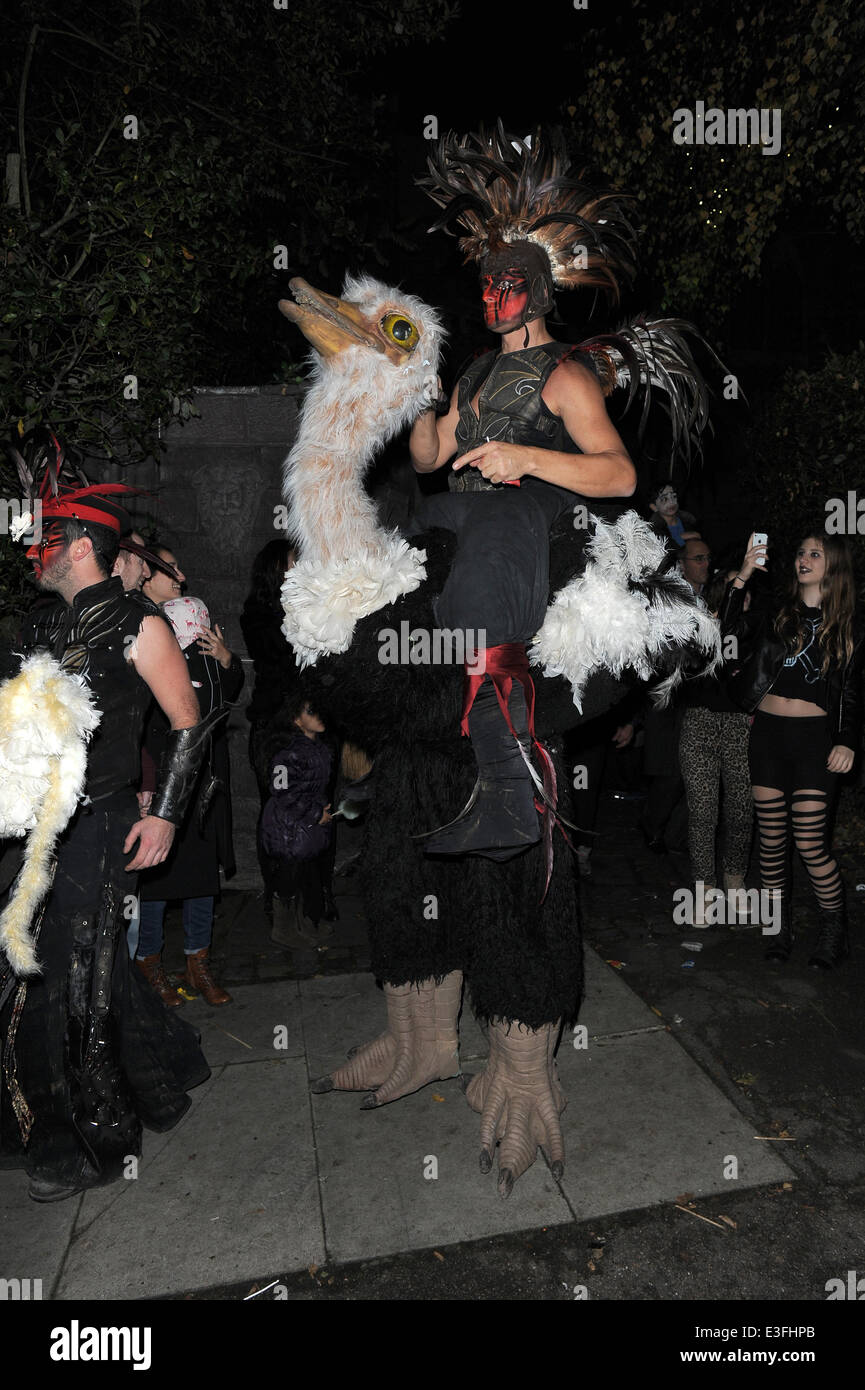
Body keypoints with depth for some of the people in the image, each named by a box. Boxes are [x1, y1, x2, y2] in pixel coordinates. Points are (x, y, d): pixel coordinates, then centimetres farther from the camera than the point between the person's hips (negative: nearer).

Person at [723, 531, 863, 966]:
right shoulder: (777, 612, 9)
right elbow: (732, 627, -6)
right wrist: (742, 577, -15)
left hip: (815, 736, -2)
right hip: (768, 734, 2)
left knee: (810, 843, -6)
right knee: (771, 839, 6)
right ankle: (779, 925, 22)